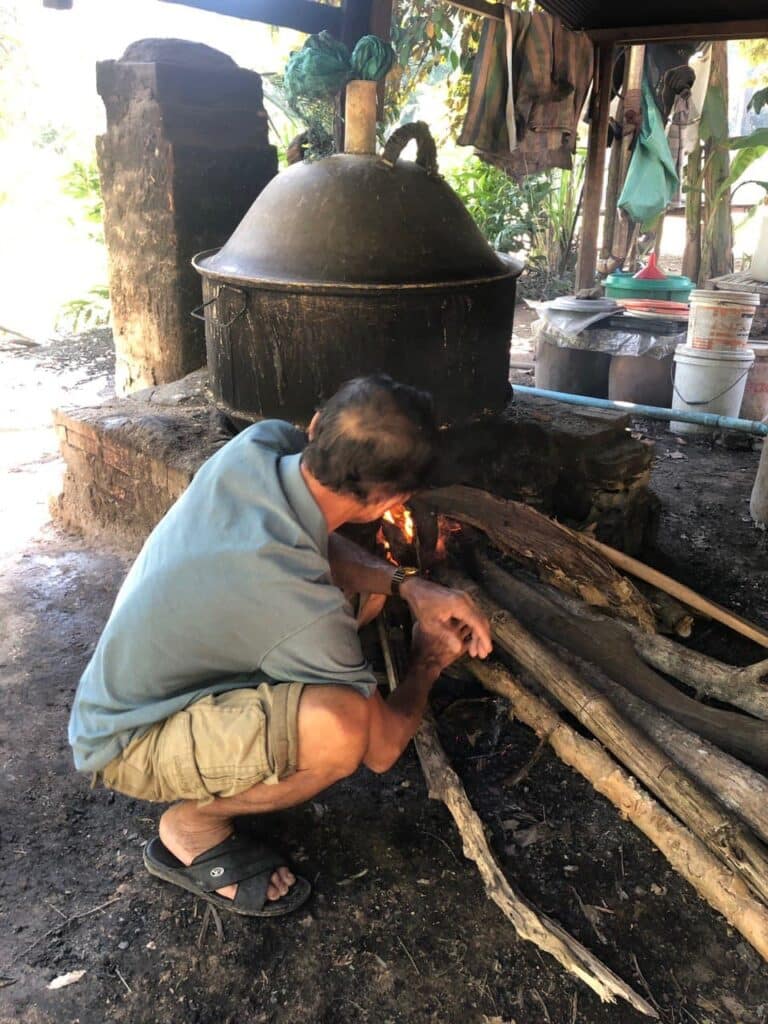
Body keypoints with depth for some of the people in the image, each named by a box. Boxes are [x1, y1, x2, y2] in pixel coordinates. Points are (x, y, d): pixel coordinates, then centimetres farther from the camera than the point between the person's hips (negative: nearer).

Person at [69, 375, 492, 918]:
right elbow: (383, 747, -19)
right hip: (132, 744, -8)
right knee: (341, 725, -34)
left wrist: (407, 586, -12)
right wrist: (429, 661, -1)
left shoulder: (262, 442, -19)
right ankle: (192, 829, -4)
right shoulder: (303, 608, -37)